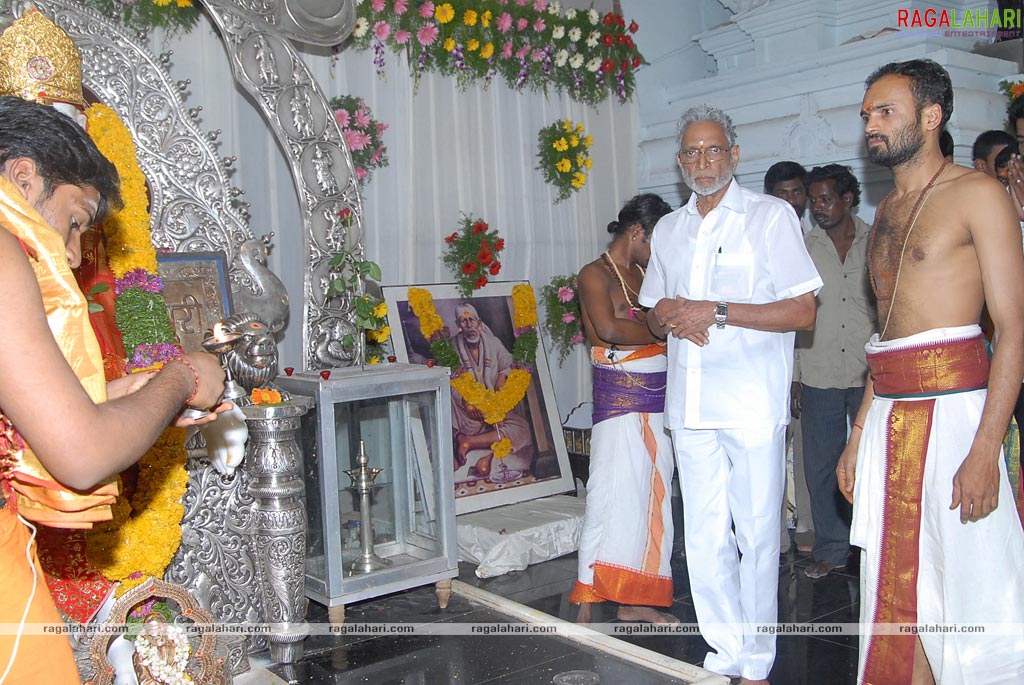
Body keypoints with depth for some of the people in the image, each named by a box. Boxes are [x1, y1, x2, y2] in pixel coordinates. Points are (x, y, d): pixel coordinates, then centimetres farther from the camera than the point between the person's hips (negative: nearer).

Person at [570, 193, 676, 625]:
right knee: (613, 497, -6)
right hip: (620, 399, -8)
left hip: (658, 401, 8)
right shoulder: (595, 274, -7)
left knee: (651, 498, 10)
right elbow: (608, 329, -22)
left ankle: (635, 600, 19)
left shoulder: (646, 274, 17)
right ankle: (586, 603, 4)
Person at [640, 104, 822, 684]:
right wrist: (669, 317, -1)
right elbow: (654, 318, 24)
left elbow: (803, 311, -7)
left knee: (756, 536, 1)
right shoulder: (669, 229, 18)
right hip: (690, 403, 5)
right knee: (704, 539, 8)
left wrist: (717, 312, -14)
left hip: (753, 403, -5)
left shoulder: (771, 215, 0)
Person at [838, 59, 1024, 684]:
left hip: (950, 407, -7)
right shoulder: (887, 212, 19)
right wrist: (860, 436, 17)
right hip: (888, 416, 7)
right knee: (897, 590, 11)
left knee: (971, 598, -3)